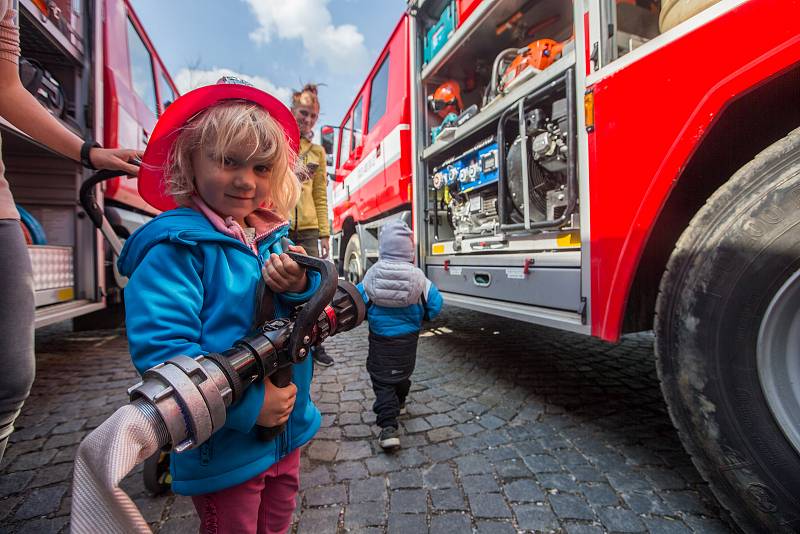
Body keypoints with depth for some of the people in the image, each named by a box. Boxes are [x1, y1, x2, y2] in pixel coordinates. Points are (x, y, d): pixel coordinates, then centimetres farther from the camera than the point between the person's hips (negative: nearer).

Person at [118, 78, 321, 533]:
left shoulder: (272, 239, 0)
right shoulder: (175, 247, -18)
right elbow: (161, 349, -25)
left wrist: (300, 289, -19)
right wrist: (249, 405, -26)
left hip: (289, 436, 6)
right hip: (224, 452, -6)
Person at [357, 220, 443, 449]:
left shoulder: (373, 272, -13)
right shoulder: (417, 275, -13)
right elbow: (435, 304, -9)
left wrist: (368, 316, 11)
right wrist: (421, 317, 11)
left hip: (380, 338, -2)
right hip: (407, 338, 2)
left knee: (381, 379, 7)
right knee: (403, 372, 26)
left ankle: (388, 427, -4)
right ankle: (400, 403, 50)